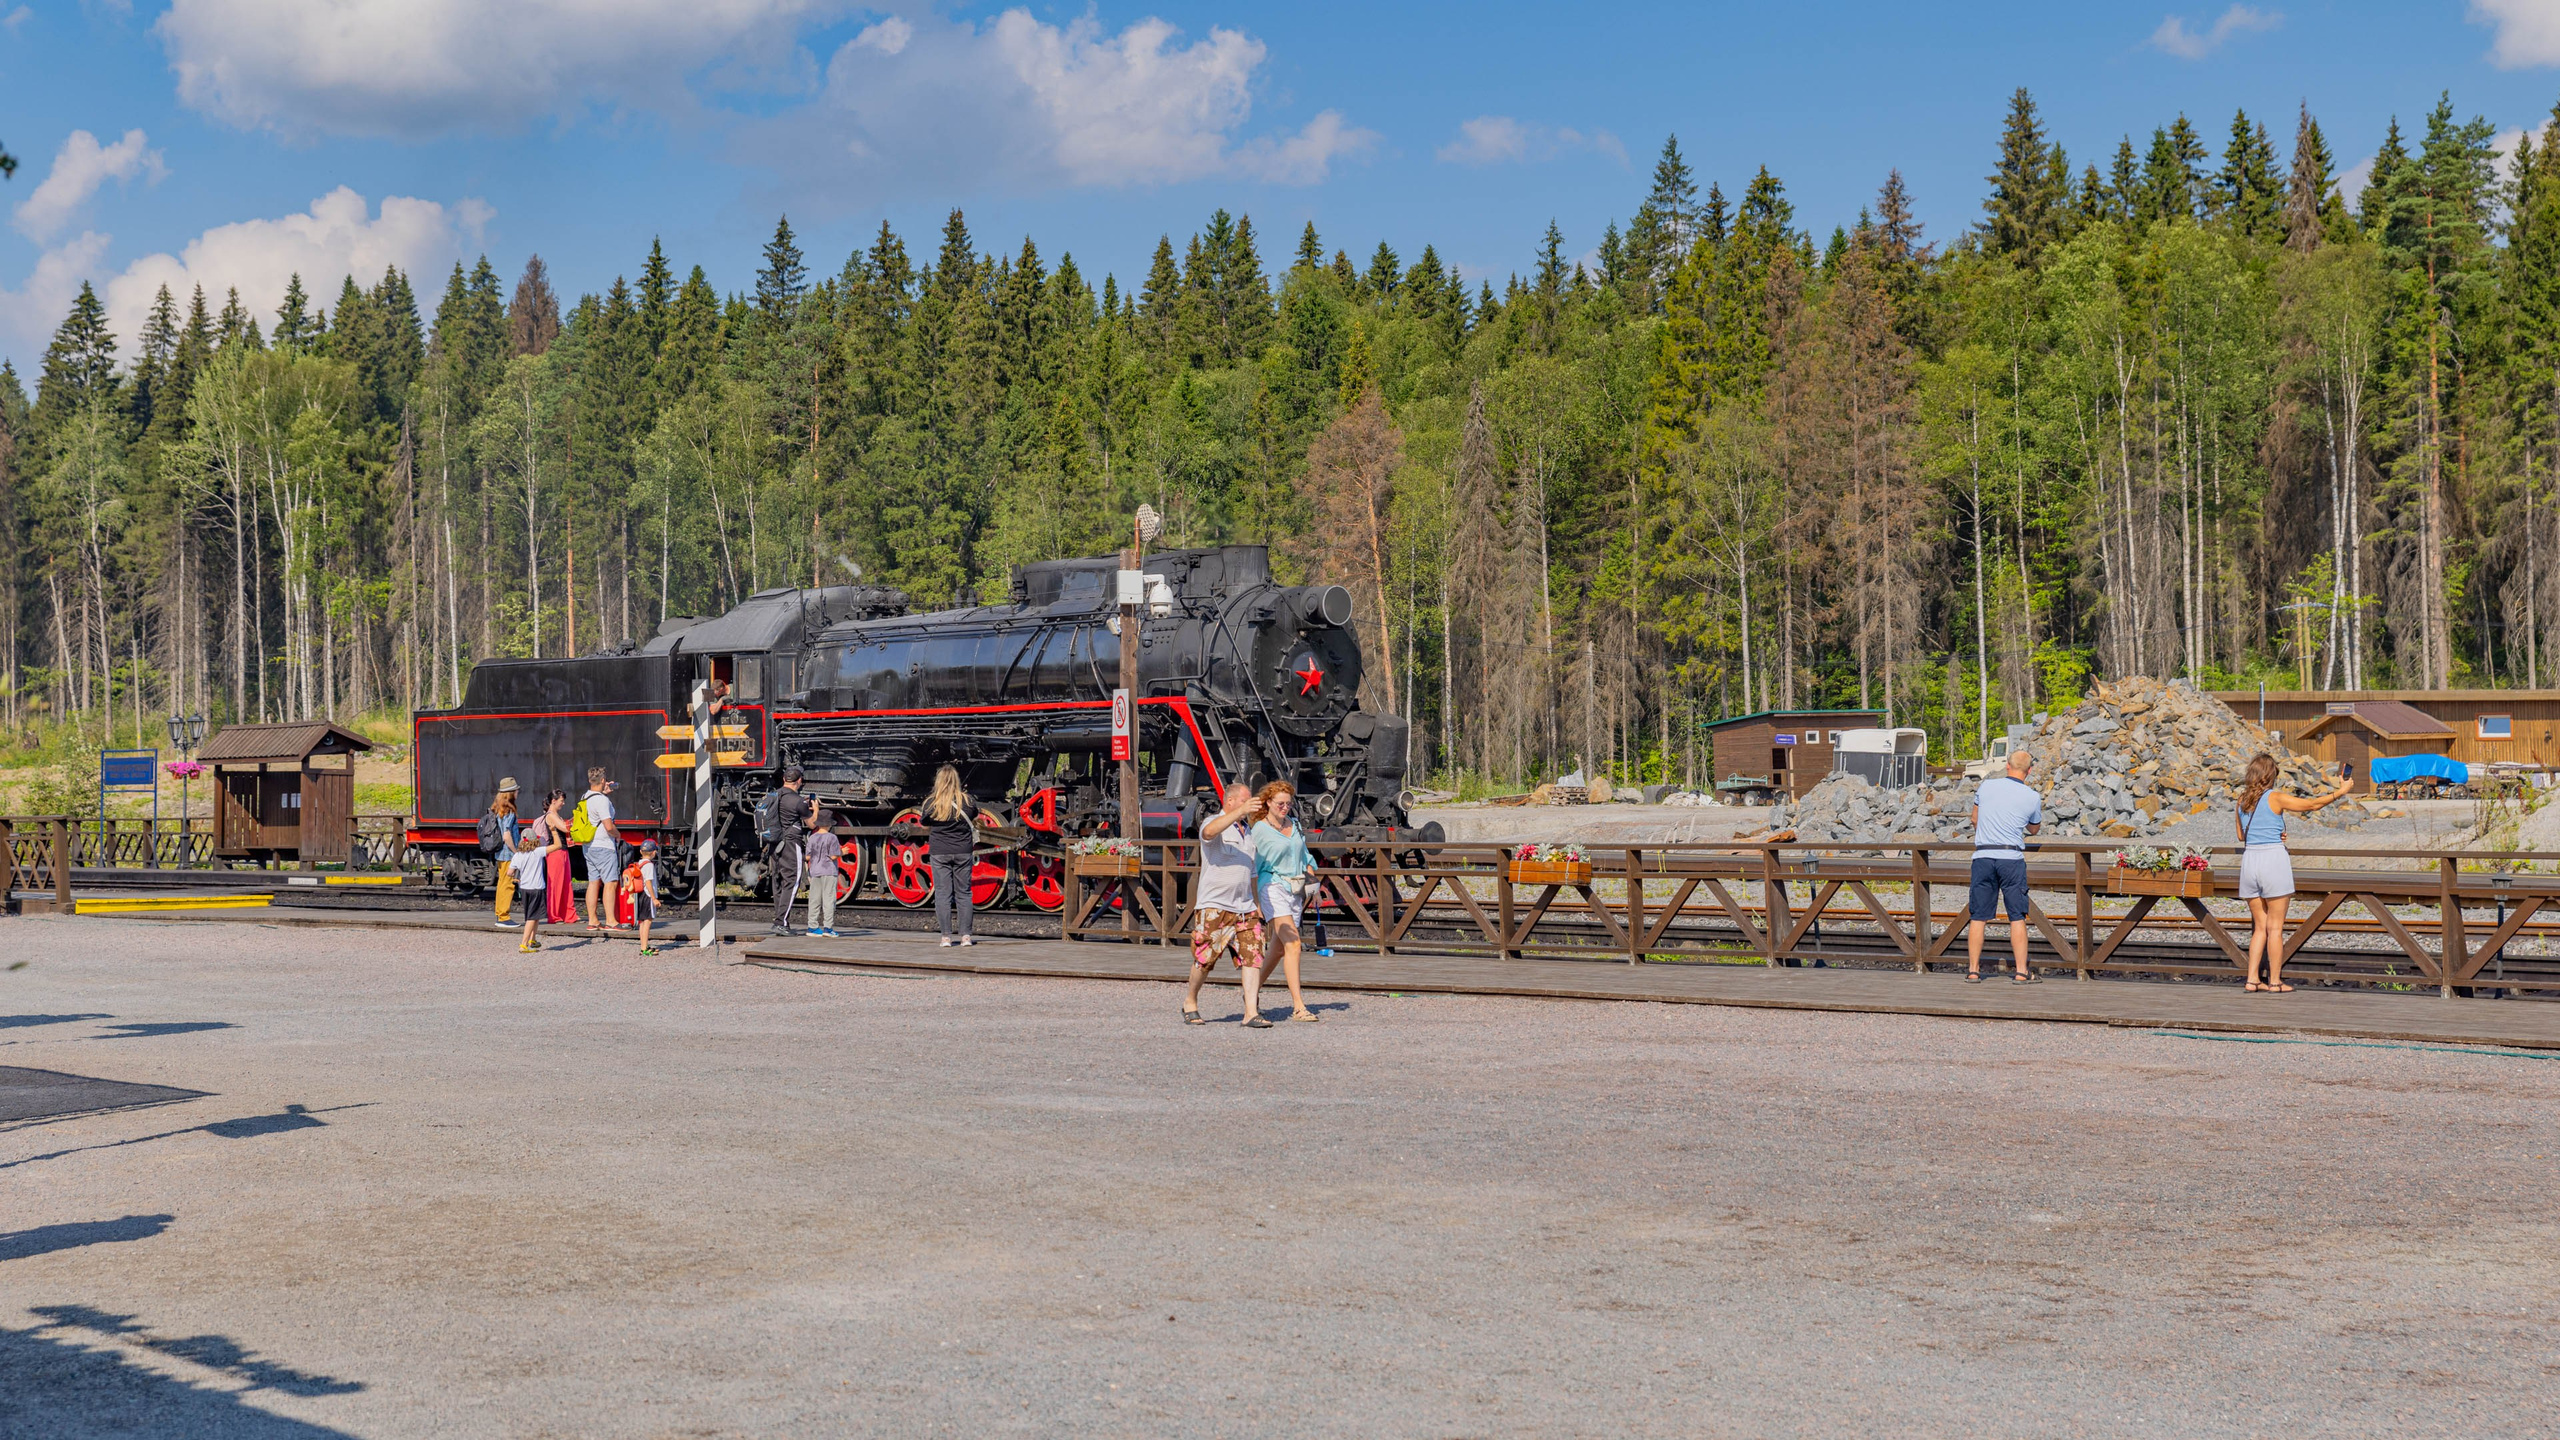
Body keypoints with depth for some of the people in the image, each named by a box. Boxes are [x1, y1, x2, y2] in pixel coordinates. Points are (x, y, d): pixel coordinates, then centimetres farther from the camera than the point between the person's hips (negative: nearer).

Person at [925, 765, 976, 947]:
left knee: (942, 893, 3)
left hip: (939, 852, -1)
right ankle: (965, 935, 5)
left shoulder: (931, 802, -6)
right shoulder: (965, 800, -3)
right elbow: (975, 813, 16)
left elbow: (925, 826, 3)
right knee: (964, 893, 9)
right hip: (963, 852, 1)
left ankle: (946, 936, -1)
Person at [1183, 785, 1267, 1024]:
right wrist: (1242, 811, -41)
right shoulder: (1215, 823, -6)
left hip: (1245, 906, 6)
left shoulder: (1247, 830, 18)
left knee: (1253, 956, -6)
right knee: (1205, 959, -1)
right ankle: (1190, 1000, 22)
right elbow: (1210, 831, -33)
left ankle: (1251, 1012, -8)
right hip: (1214, 905, -6)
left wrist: (1256, 901, 22)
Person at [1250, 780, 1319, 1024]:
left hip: (1296, 890, 7)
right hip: (1273, 887, -7)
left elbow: (1306, 858, 22)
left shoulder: (1295, 825, 14)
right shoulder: (1260, 830, -4)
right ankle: (1298, 1007, -22)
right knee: (1293, 944, -18)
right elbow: (1253, 868, -3)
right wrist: (1256, 902, -6)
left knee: (1277, 949, 10)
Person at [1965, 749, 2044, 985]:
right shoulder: (2032, 797, 0)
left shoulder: (1986, 786, 4)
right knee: (2017, 918, 4)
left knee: (1978, 918, 5)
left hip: (1982, 856, 2)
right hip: (2012, 857, -2)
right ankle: (2021, 972, 3)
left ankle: (1973, 971, 6)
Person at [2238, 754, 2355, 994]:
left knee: (2260, 926, 13)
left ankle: (2251, 979, 8)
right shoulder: (2275, 798, -8)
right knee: (2275, 927, 2)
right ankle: (2275, 982, 4)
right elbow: (2312, 805, -1)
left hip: (2249, 860, 5)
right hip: (2273, 861, -5)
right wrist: (2341, 791, 10)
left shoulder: (2243, 800, 8)